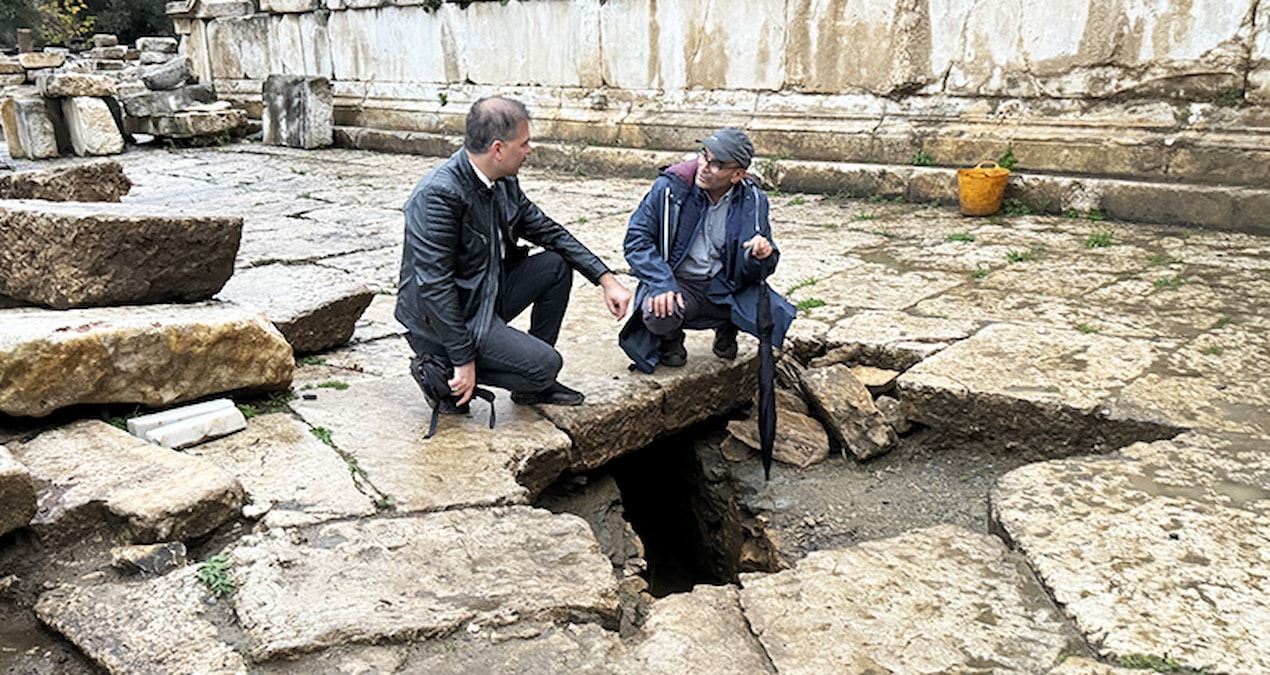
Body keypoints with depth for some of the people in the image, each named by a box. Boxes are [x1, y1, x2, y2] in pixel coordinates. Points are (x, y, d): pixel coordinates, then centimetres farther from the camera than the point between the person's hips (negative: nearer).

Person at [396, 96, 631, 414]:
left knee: (557, 264, 4)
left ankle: (533, 385, 11)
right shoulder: (438, 195, -25)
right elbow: (434, 287, -27)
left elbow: (548, 230, 12)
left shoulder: (504, 182, 1)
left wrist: (607, 279, 4)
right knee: (546, 364, -18)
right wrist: (464, 360, -25)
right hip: (441, 320, -9)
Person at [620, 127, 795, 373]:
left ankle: (727, 329, 16)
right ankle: (671, 339, 8)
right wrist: (661, 285, -22)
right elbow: (637, 239, -8)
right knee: (659, 316, -35)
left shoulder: (752, 201, -2)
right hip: (677, 284, -2)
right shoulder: (669, 188, -10)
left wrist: (762, 256, -22)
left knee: (777, 315, -20)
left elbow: (754, 271, 4)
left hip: (728, 287, 2)